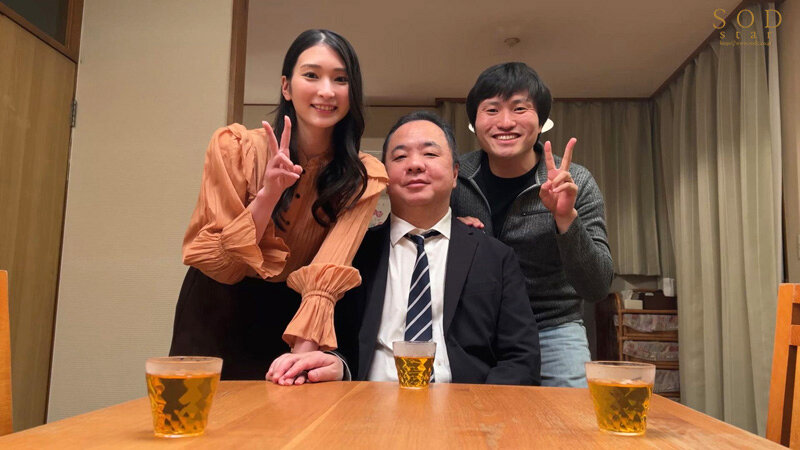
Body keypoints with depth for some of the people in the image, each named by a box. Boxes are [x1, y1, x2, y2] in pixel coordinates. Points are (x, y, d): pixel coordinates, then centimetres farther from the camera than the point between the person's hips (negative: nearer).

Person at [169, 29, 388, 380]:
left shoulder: (363, 178, -14)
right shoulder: (234, 146, -14)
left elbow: (326, 277, -24)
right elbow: (220, 263, -16)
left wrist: (304, 351, -40)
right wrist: (269, 193, -30)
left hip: (288, 320, 0)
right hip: (214, 313, 1)